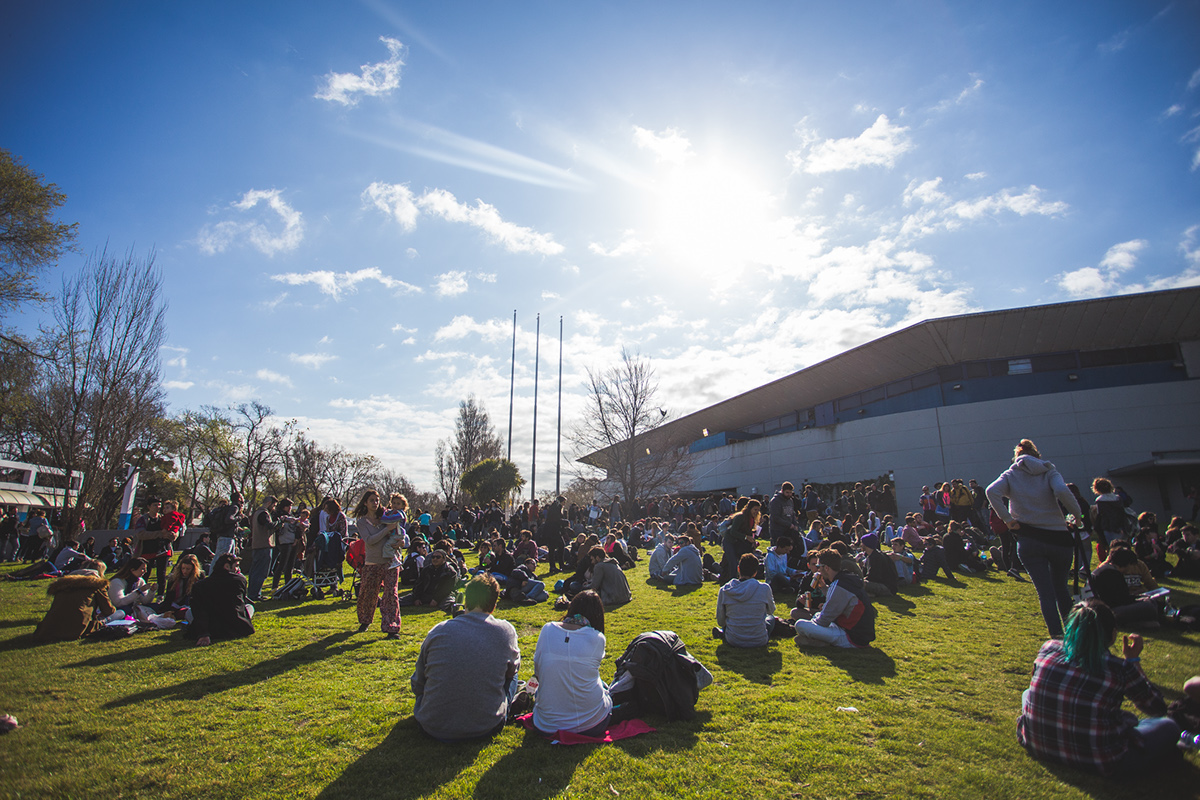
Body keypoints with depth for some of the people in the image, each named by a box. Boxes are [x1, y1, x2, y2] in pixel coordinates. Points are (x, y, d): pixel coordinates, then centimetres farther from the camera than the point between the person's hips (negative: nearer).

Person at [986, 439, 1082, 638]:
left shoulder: (1011, 474, 5)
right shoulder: (1048, 471, 3)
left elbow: (992, 491, -15)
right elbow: (1062, 491, -18)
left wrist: (1007, 519, -10)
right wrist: (1076, 513, -4)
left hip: (1029, 541, -1)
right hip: (1059, 539, 1)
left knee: (1046, 592, 4)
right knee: (1061, 588, 20)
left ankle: (1057, 635, -3)